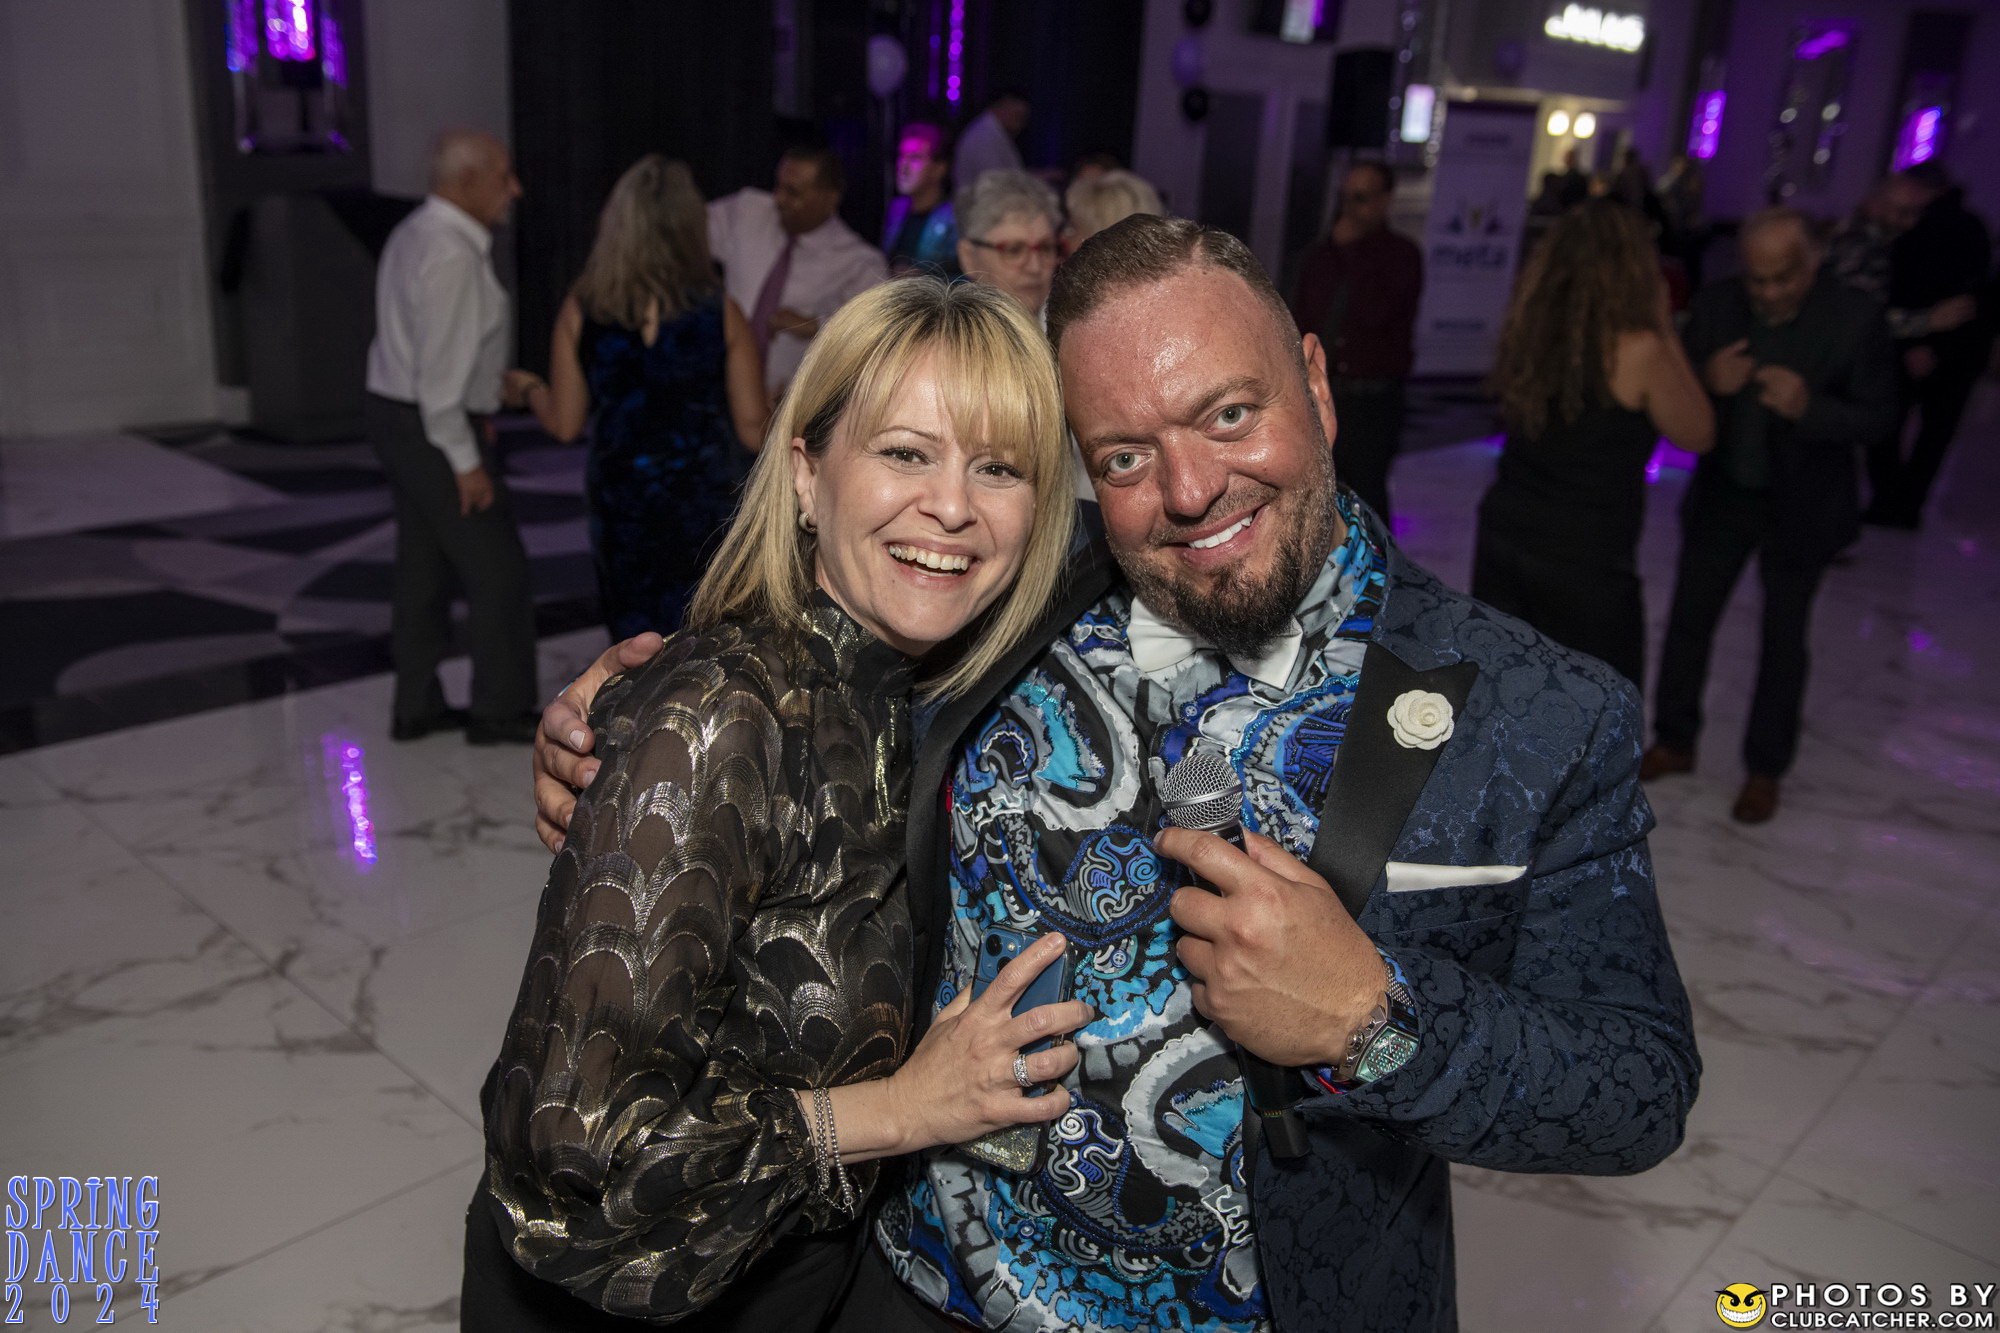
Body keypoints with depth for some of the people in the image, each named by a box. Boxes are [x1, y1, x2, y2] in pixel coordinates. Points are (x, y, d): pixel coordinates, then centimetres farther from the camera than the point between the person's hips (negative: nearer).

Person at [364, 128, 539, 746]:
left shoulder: (415, 234, 10)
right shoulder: (451, 256, -21)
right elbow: (441, 371, -23)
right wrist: (465, 461, -19)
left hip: (396, 414, 10)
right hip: (430, 430, -10)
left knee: (424, 566, 16)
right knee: (497, 568, 0)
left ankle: (416, 706, 25)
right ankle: (501, 711, 10)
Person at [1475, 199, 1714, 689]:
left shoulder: (1527, 331, -1)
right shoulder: (1638, 351, -14)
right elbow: (1698, 437, -1)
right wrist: (1665, 332, 1)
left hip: (1504, 539, 5)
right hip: (1587, 559, -5)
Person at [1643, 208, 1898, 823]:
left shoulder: (1855, 318, -18)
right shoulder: (1715, 305, -12)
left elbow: (1878, 415, -13)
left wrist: (1808, 407, -32)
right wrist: (1706, 382, -28)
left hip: (1802, 507, -2)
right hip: (1721, 495, 3)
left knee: (1783, 639, 10)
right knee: (1688, 618, 11)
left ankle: (1765, 769, 25)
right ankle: (1674, 741, 30)